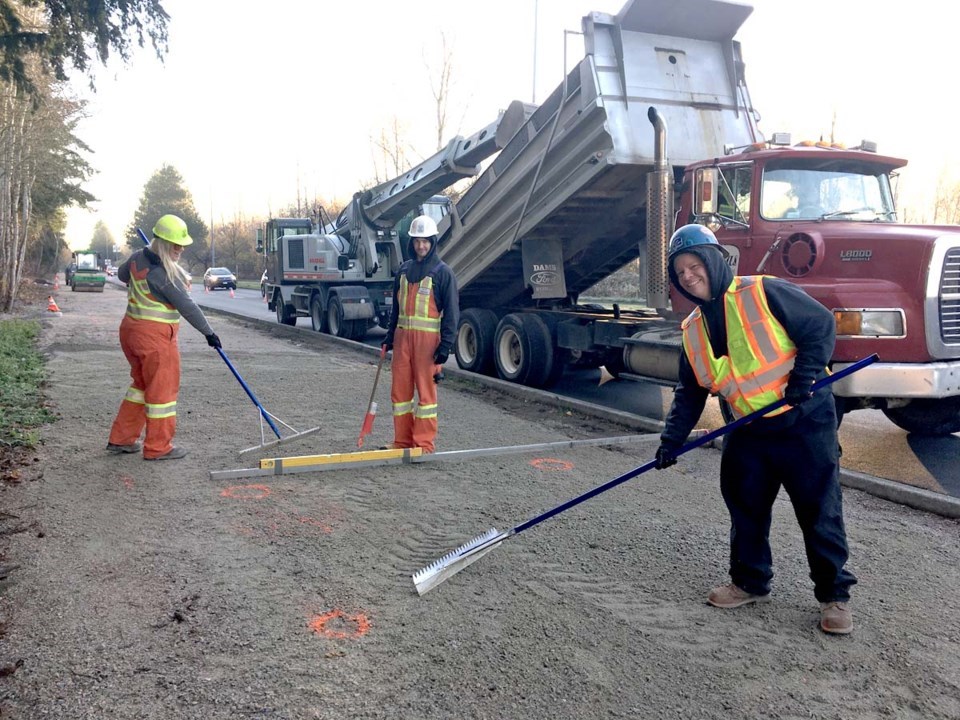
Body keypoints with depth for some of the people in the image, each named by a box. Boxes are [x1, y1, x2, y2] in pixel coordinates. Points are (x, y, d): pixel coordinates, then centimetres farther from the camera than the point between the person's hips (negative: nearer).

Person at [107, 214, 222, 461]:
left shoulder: (138, 257, 5)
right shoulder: (164, 274, -21)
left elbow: (122, 274, 26)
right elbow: (187, 307, -20)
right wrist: (209, 333, -12)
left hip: (131, 329, 9)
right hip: (154, 337, -9)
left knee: (141, 383, 21)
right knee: (162, 388, 2)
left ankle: (121, 439, 27)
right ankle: (158, 447, 12)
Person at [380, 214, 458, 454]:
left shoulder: (443, 272, -3)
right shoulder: (404, 270, 14)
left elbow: (451, 310, -6)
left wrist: (445, 345, -12)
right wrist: (390, 335, 16)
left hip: (428, 337, -6)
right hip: (403, 335, 6)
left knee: (426, 390, -1)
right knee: (400, 389, 7)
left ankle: (424, 444, 7)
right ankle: (402, 441, 18)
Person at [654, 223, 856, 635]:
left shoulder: (764, 293, -11)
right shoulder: (693, 331, 8)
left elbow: (821, 326, -12)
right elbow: (689, 393, 12)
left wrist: (804, 375, -22)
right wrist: (671, 439, 5)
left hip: (804, 420, -6)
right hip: (749, 431, 6)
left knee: (820, 510, 2)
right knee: (745, 509, 13)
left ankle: (834, 595, 17)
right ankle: (750, 582, 32)